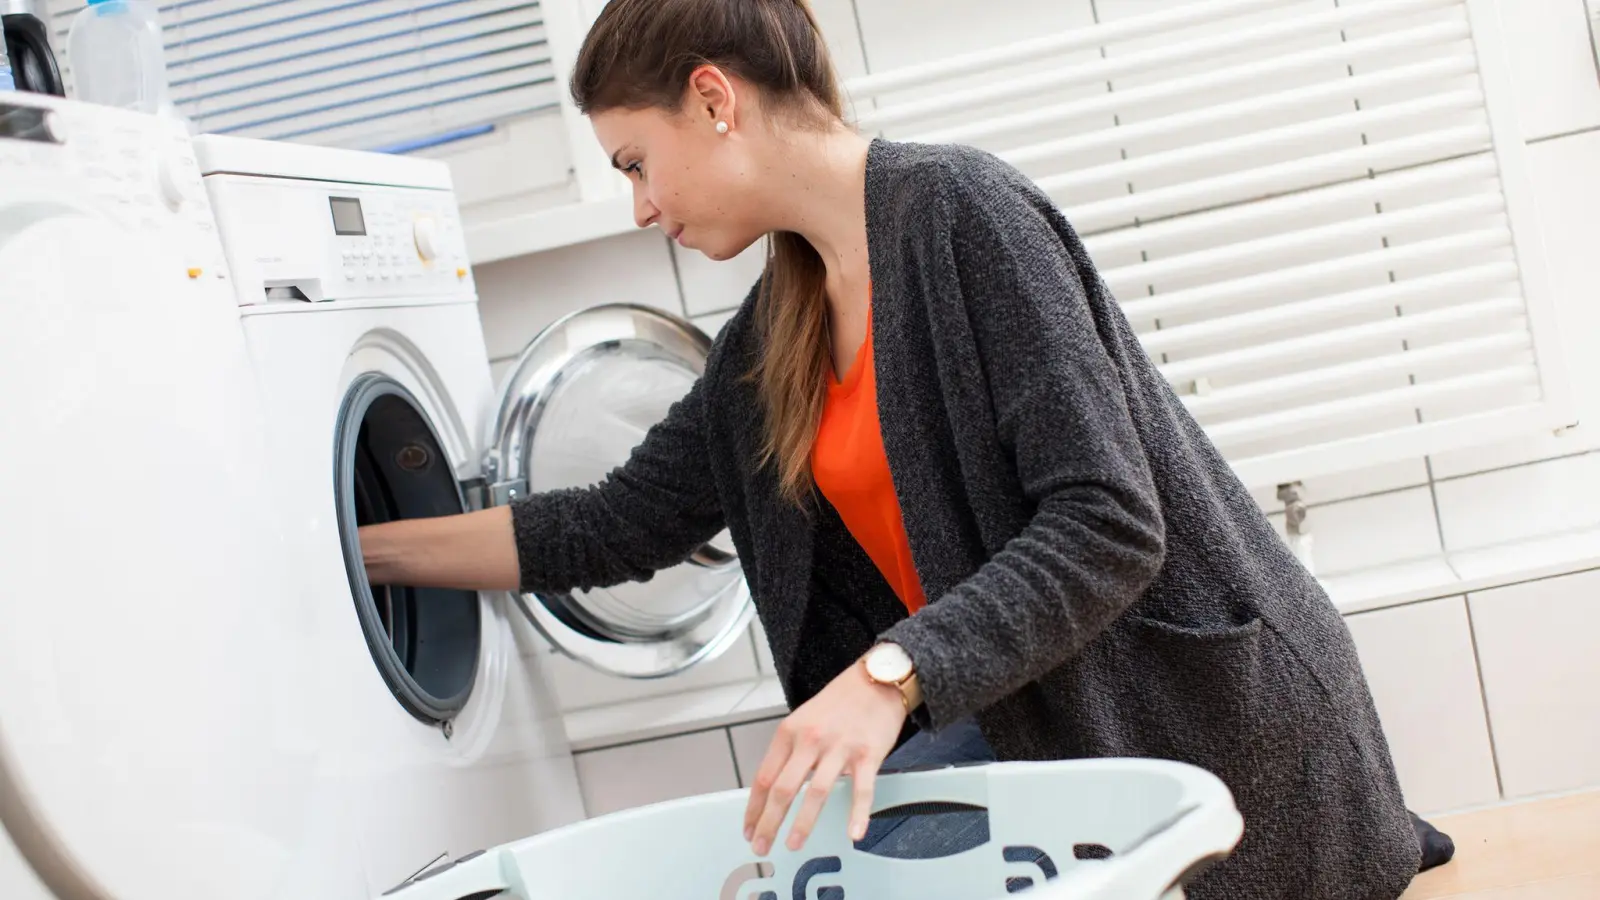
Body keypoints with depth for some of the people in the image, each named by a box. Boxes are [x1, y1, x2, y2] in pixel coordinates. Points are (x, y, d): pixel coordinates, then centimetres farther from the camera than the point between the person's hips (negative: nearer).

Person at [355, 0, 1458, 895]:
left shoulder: (961, 209, -17)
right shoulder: (770, 338, 9)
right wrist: (362, 550, 16)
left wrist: (890, 674, -32)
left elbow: (1107, 524, -23)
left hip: (1214, 713, -7)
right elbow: (615, 528, 15)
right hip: (1032, 732, 7)